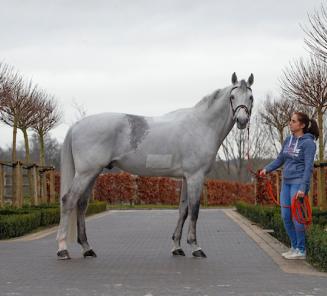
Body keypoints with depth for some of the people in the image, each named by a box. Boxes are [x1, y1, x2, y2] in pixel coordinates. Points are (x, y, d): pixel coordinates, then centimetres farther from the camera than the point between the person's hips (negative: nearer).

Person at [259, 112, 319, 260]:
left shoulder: (308, 143, -10)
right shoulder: (288, 140, 10)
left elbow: (308, 167, -14)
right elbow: (280, 159, 18)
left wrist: (303, 188, -20)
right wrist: (267, 169, 3)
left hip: (298, 183, -7)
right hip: (286, 182, 7)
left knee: (297, 217, -5)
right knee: (286, 217, 8)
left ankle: (301, 250, 6)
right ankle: (294, 247, 20)